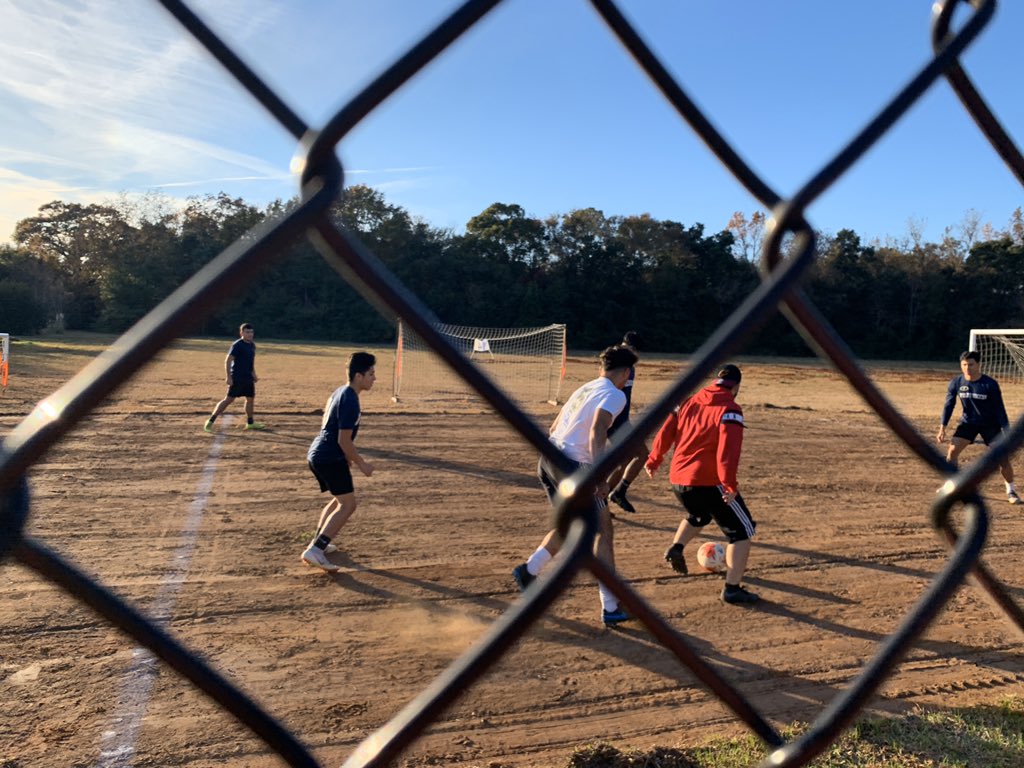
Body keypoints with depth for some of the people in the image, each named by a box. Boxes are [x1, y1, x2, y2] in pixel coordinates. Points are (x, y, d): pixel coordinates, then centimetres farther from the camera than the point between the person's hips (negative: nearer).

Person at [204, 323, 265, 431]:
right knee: (229, 399, -9)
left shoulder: (252, 345, 11)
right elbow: (228, 361, -15)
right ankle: (211, 421, -5)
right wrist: (228, 377, -20)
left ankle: (250, 423, 26)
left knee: (251, 398, 13)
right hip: (237, 378, -8)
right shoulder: (237, 345, -13)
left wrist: (254, 375, 19)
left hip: (248, 378, 8)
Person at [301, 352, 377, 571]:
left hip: (317, 454, 10)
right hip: (330, 459, -10)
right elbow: (344, 440, -19)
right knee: (348, 504, -8)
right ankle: (315, 551, -16)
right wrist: (362, 464, -8)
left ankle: (318, 542, 27)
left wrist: (346, 456, 28)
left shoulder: (339, 392, 12)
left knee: (339, 499, 24)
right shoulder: (350, 401, -19)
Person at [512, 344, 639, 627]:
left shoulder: (584, 389, 20)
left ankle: (528, 571, 26)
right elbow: (597, 432, -21)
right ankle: (611, 608, 5)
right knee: (603, 530, 1)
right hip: (572, 465, -8)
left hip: (548, 459, 8)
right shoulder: (614, 395, -4)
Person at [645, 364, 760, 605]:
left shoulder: (689, 402, 10)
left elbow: (665, 433, 10)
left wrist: (654, 459, 21)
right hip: (708, 482, -7)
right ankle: (732, 589, 3)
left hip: (677, 480, 7)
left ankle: (676, 548, 15)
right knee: (742, 530, 7)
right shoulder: (730, 409, -8)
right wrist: (730, 485, -21)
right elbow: (728, 449, -20)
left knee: (698, 516, 35)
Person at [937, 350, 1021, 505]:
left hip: (990, 424, -2)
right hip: (967, 422, 2)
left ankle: (1011, 490, 14)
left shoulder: (990, 384, -18)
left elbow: (999, 408, -13)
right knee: (952, 450, -13)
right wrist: (942, 428, -9)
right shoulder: (956, 382, -12)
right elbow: (948, 404, -4)